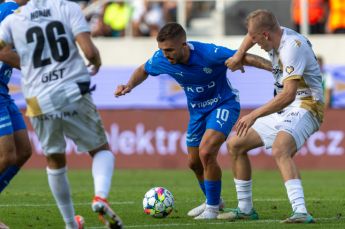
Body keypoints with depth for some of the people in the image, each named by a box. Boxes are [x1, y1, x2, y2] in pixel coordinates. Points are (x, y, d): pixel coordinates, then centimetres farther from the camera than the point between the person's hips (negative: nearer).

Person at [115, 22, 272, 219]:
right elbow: (143, 70, 5)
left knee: (206, 152, -24)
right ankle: (213, 201, 41)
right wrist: (129, 86, -14)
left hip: (224, 105, -6)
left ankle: (213, 207, -6)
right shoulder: (161, 59, -18)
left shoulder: (208, 54, -33)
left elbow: (245, 58, -27)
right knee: (194, 162, 13)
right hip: (197, 110, 6)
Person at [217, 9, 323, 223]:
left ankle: (301, 212, -49)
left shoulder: (292, 46, -22)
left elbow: (288, 94, -32)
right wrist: (239, 54, 15)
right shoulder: (275, 35, 7)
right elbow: (252, 33, 34)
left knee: (279, 149, -38)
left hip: (303, 108, -10)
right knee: (235, 145, 14)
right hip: (282, 111, 10)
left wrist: (254, 115, -32)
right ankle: (245, 209, 23)